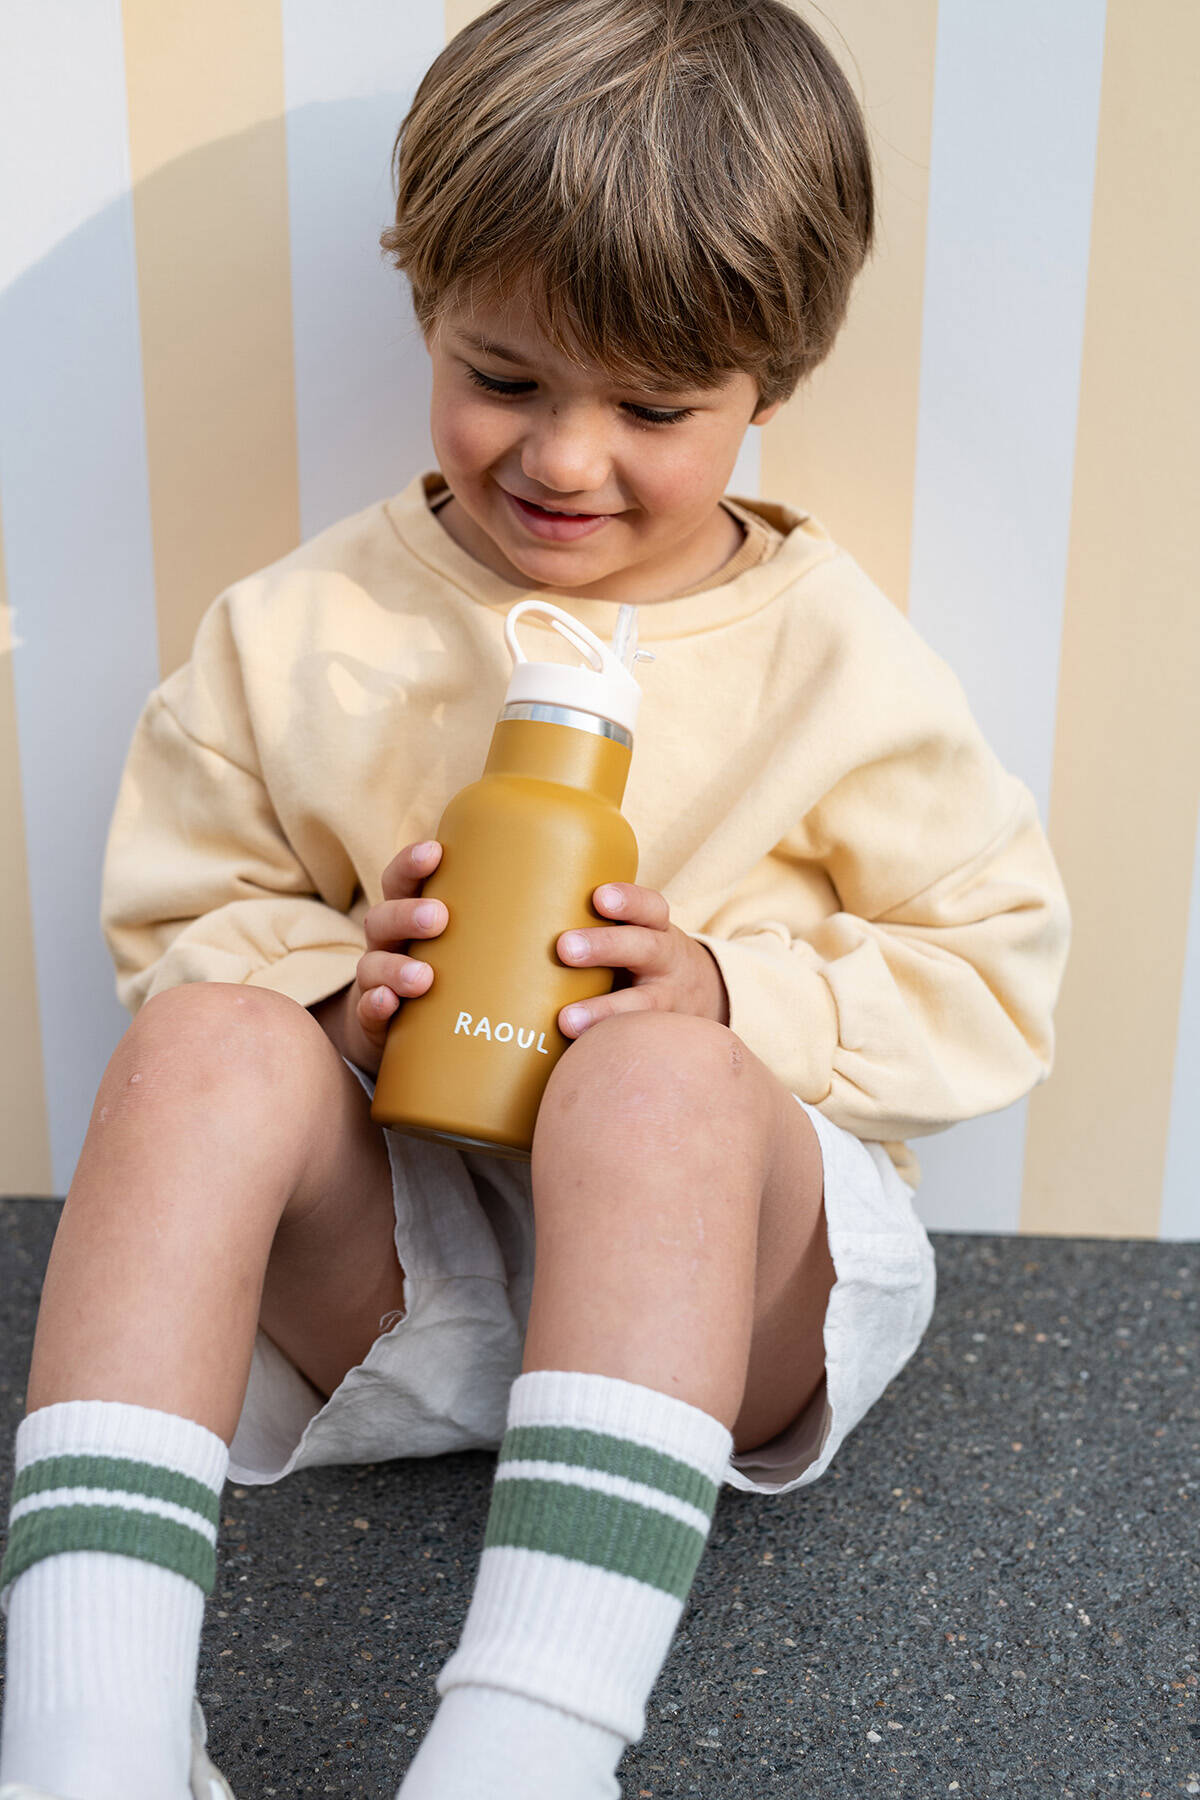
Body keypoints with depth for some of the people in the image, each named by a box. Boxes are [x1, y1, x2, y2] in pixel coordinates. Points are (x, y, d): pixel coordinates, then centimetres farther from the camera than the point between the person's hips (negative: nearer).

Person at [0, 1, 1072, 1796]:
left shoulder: (836, 657, -2)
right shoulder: (298, 635, 2)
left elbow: (996, 974, 1)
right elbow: (179, 913, 8)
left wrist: (734, 1003, -16)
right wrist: (329, 986, -14)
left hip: (730, 1262, -1)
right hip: (384, 1265, 2)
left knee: (658, 1080, -35)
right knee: (205, 1041, -28)